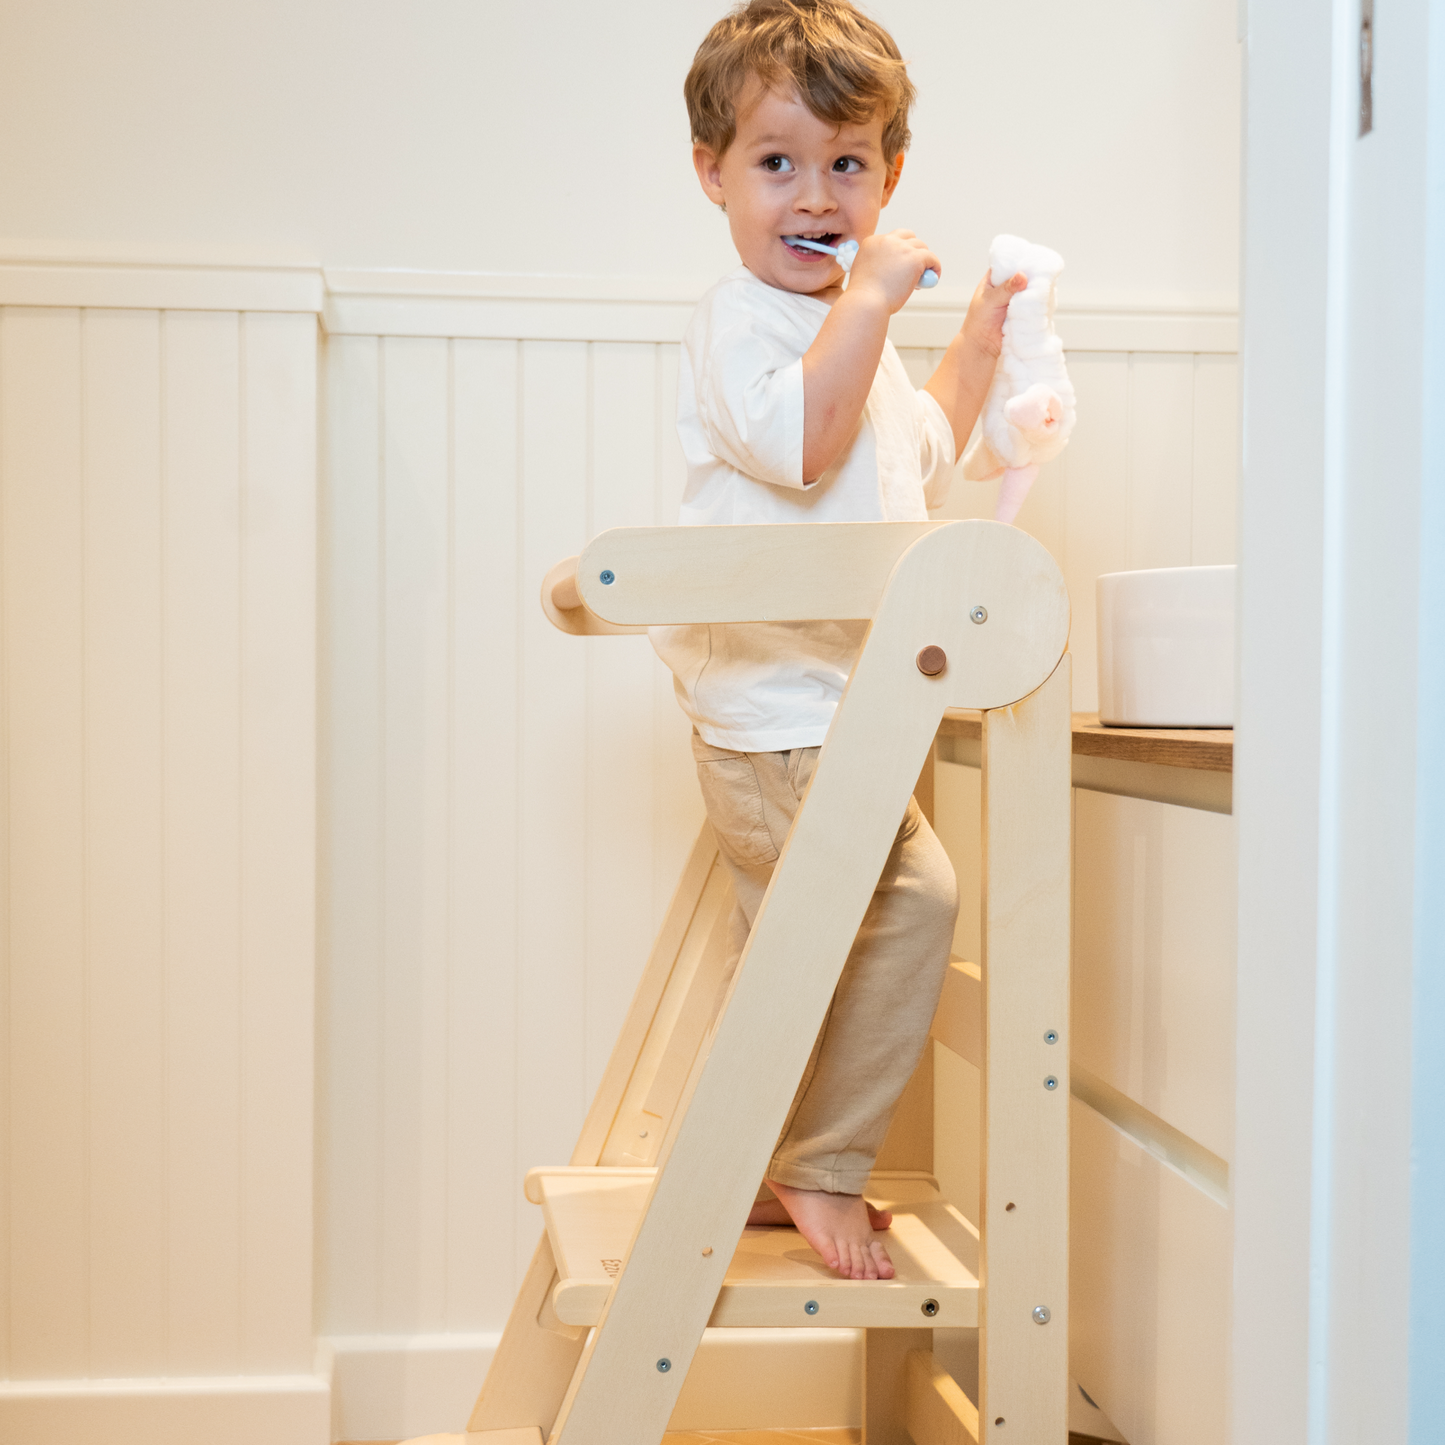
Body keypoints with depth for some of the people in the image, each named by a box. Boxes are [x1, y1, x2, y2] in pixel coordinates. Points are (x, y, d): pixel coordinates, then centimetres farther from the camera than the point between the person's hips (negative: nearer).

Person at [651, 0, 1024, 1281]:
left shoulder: (845, 331, 20)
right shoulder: (741, 319, -10)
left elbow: (923, 463, 33)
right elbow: (800, 444, -28)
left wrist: (978, 346, 26)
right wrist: (871, 300, -26)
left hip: (830, 707, 10)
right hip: (780, 706, -10)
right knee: (911, 899, -18)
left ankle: (761, 1173, 30)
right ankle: (820, 1169, -6)